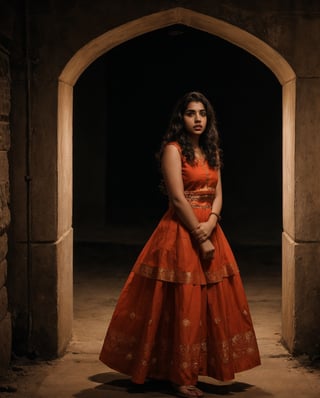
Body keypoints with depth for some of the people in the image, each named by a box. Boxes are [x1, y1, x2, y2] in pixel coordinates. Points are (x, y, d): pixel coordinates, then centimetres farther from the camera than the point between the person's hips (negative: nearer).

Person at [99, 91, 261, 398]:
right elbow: (178, 199, -15)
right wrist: (199, 238, -15)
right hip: (181, 233, -7)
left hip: (209, 232, 7)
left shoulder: (212, 151, 14)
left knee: (213, 303, 8)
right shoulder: (173, 149, -8)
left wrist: (210, 225, -10)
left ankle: (199, 369, 19)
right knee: (182, 305, -5)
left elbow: (218, 194, 9)